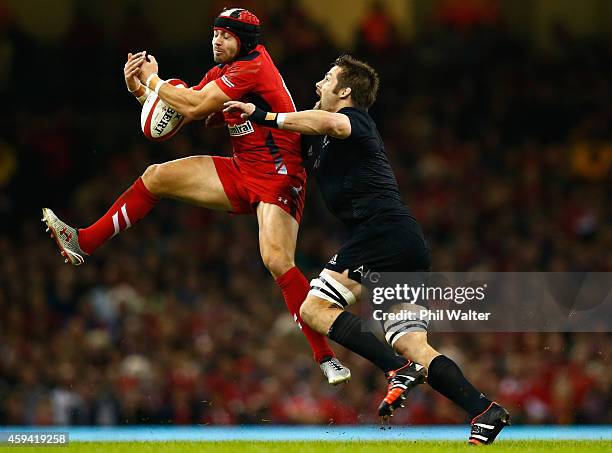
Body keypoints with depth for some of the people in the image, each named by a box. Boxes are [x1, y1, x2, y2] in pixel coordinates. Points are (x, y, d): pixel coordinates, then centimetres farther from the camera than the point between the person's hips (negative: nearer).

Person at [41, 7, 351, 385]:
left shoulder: (252, 67, -18)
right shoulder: (223, 71, 11)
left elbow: (195, 107, -21)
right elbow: (182, 108, 15)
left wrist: (152, 79, -7)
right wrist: (140, 90, -1)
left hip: (278, 179, -9)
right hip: (242, 172, 10)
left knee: (277, 260, -27)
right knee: (157, 177, 8)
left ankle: (327, 358, -25)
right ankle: (84, 243, 16)